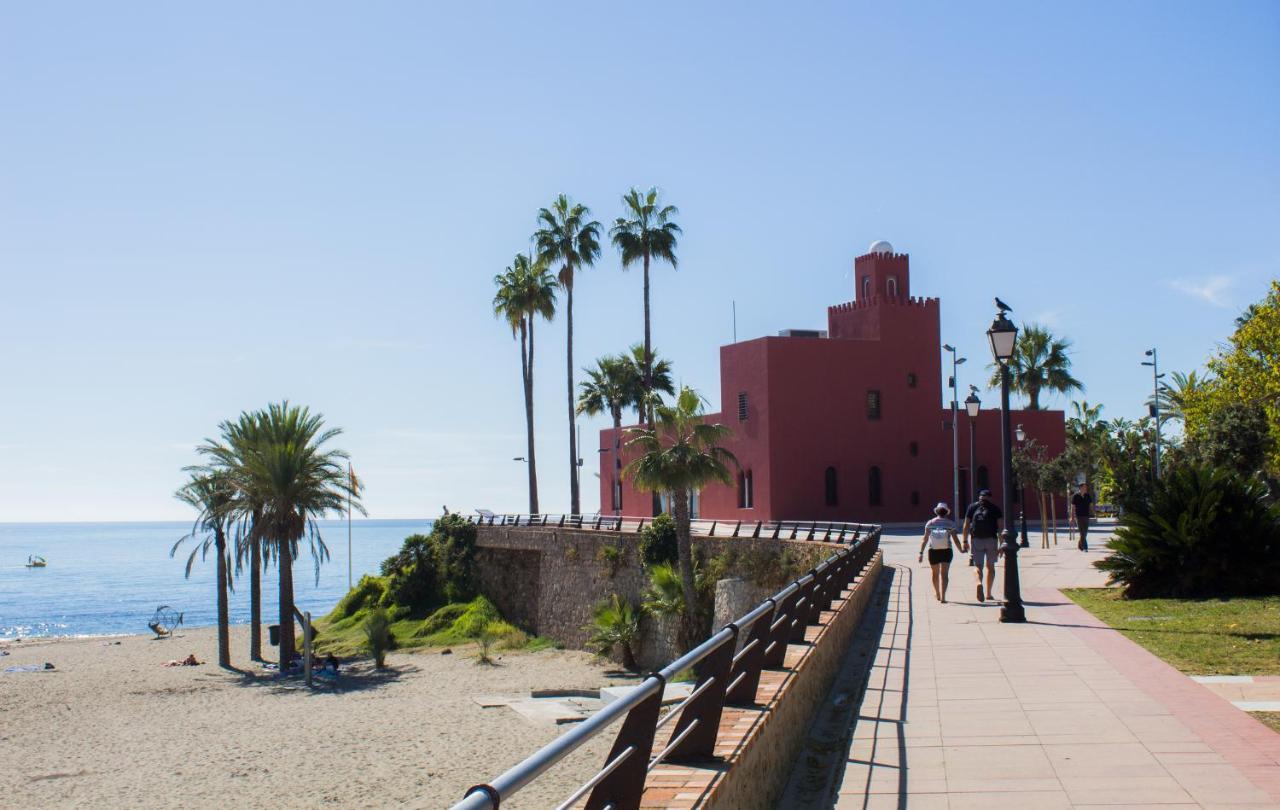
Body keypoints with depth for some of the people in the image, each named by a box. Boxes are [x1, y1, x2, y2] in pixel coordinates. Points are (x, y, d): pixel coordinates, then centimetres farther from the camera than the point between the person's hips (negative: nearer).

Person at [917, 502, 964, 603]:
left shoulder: (930, 523, 1)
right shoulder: (950, 523, -2)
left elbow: (925, 539, -4)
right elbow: (955, 539, -3)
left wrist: (921, 552, -4)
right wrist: (961, 550, 11)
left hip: (933, 551, 2)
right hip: (946, 551, -2)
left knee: (935, 573, 19)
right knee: (944, 574, -3)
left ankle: (937, 594, 36)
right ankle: (943, 597, -15)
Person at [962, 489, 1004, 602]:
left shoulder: (972, 507, 8)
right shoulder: (995, 508, 6)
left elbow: (966, 525, 4)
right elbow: (1000, 527, 0)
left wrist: (965, 541, 8)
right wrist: (1001, 545, 0)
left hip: (976, 540, 0)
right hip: (991, 539, 0)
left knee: (977, 565, 2)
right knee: (990, 566, 13)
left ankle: (979, 583, -30)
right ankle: (988, 593, 16)